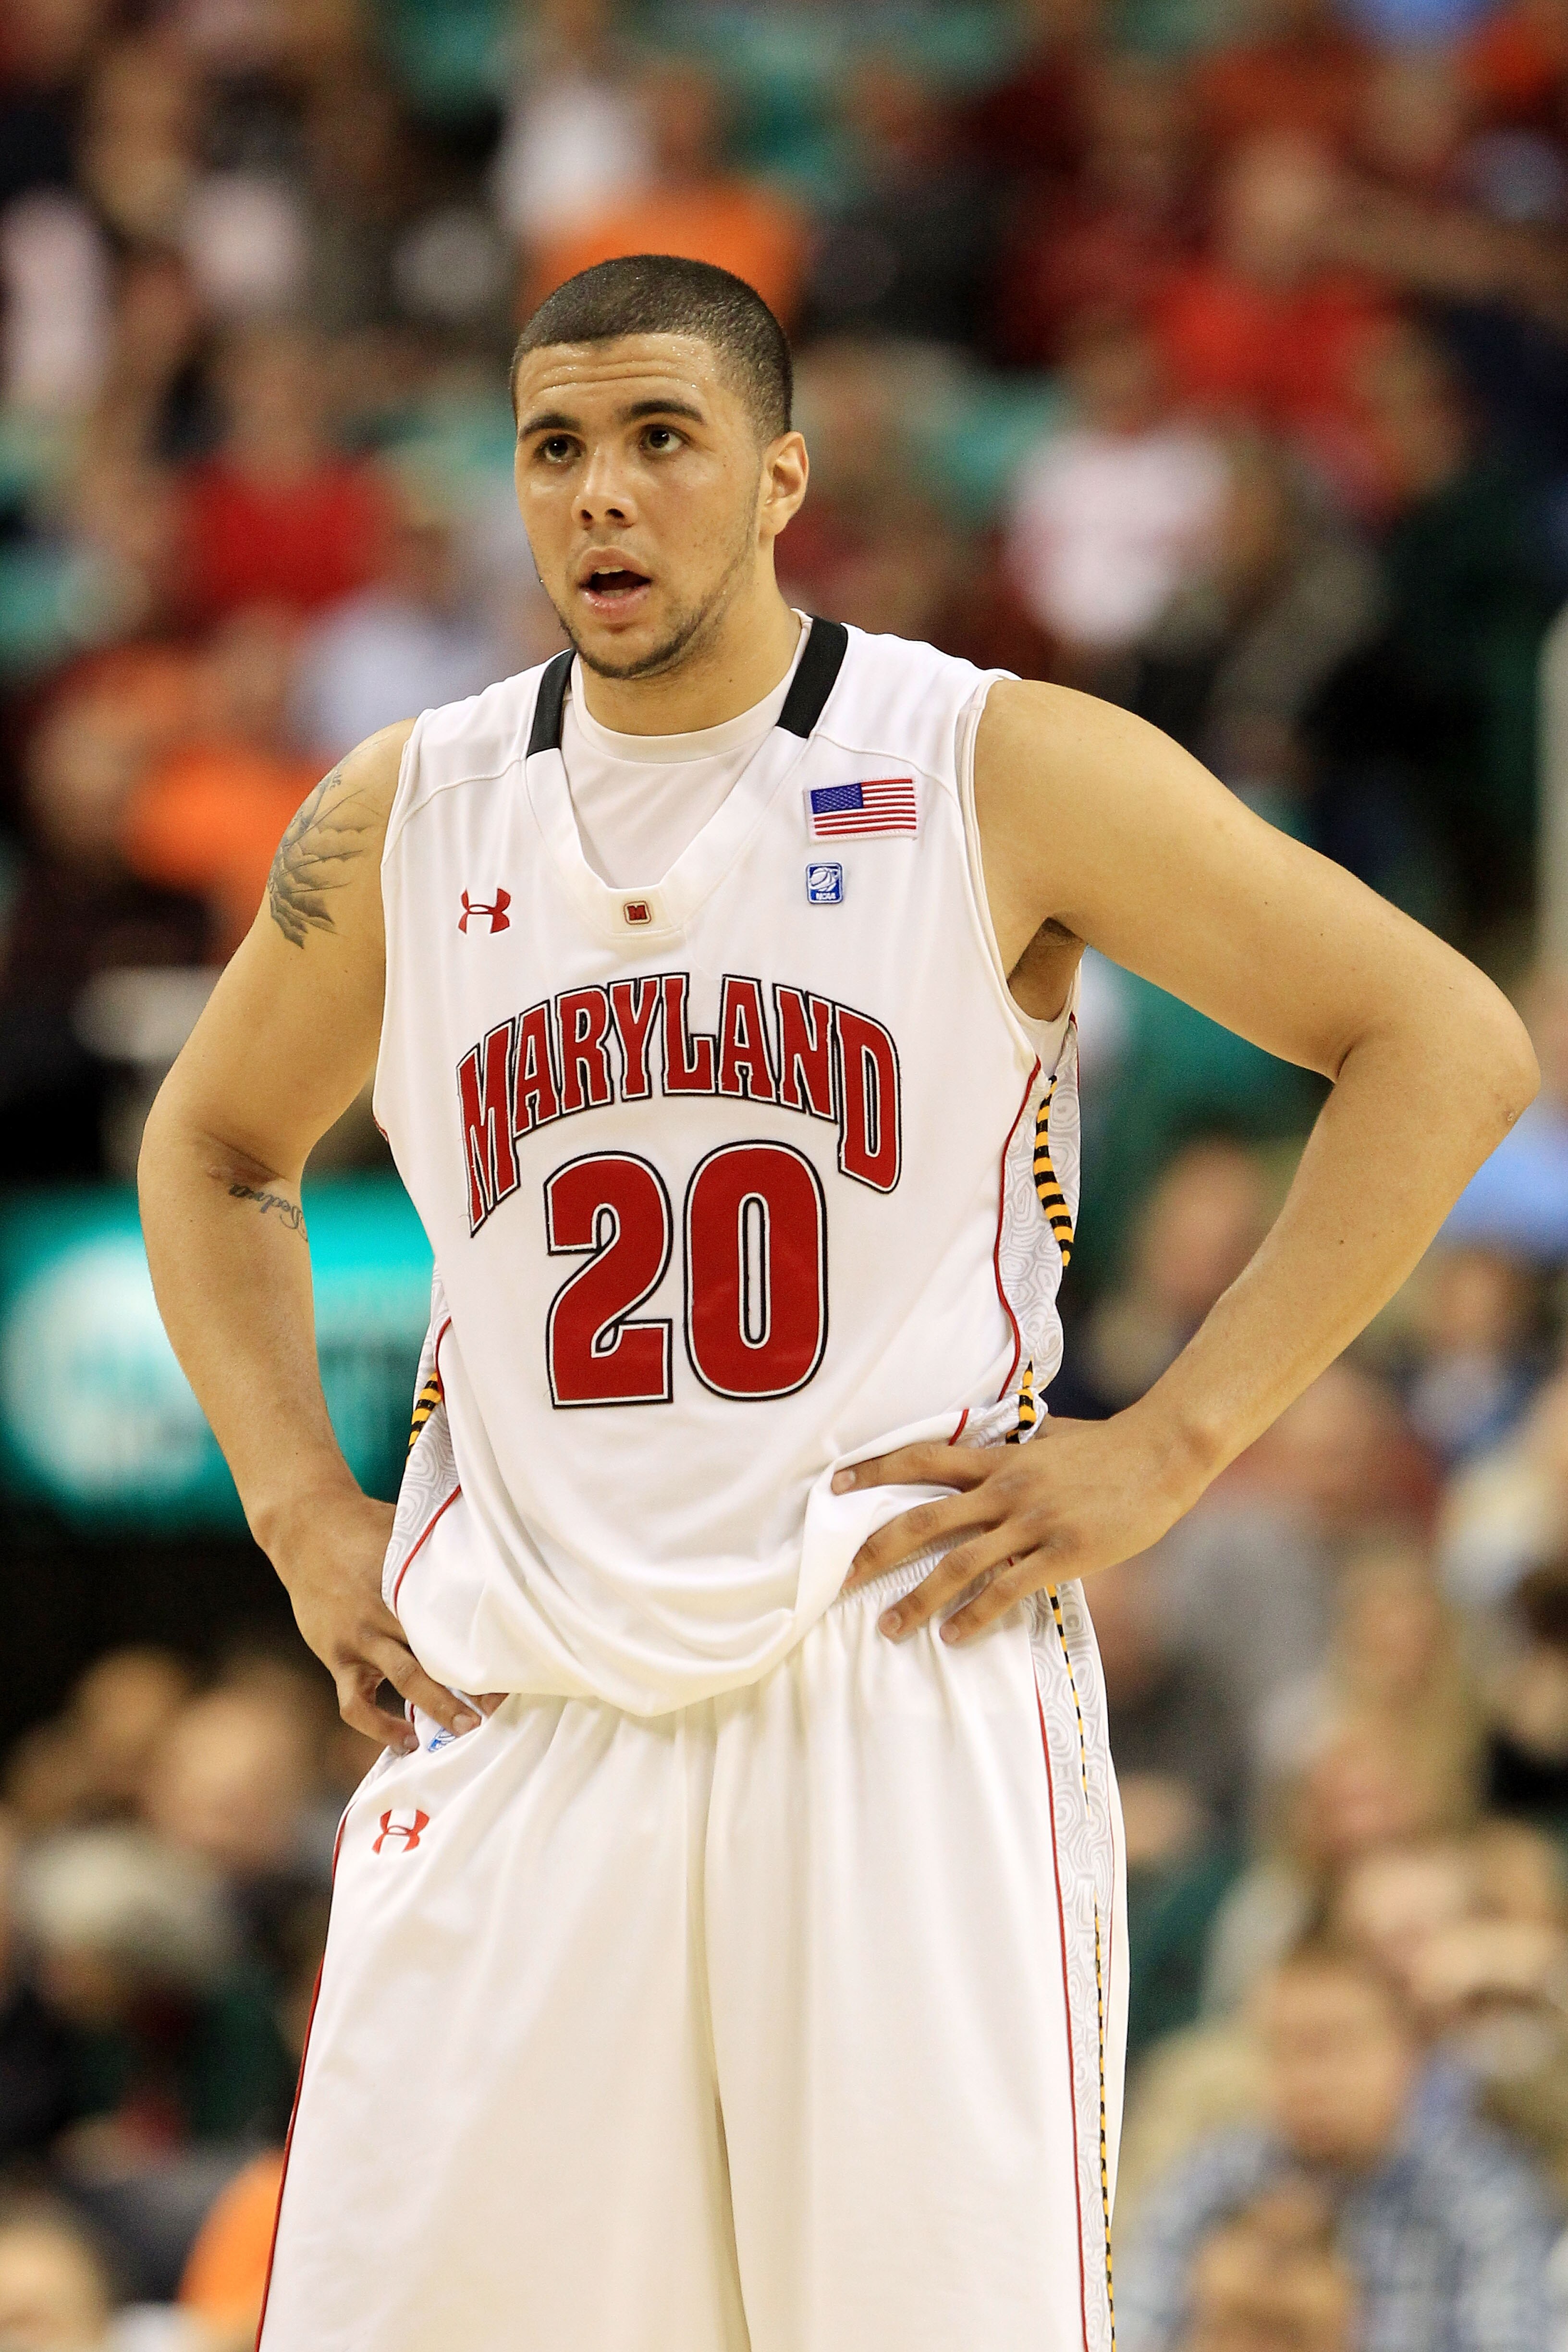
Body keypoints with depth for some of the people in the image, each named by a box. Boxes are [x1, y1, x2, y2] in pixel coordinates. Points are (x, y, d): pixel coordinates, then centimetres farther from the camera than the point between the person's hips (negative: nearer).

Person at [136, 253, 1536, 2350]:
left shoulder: (1000, 772, -1)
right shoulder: (405, 818, 9)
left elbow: (1450, 1045, -1)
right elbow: (213, 1151, 27)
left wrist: (1170, 1449, -7)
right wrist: (300, 1513, 12)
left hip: (902, 1689, -3)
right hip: (514, 1708, 3)